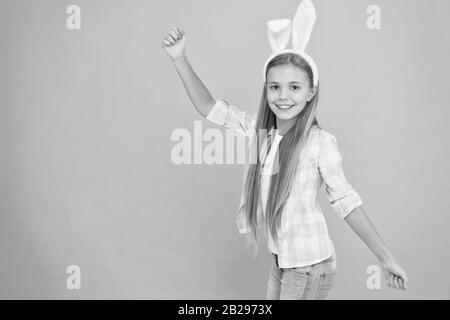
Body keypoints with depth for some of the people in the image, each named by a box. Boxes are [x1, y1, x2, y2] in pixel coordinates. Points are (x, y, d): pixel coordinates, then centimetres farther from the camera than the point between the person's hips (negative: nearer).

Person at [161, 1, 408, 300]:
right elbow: (208, 107, 0)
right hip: (281, 261, 6)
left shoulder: (319, 142, -18)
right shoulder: (260, 129, -3)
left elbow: (347, 202, -12)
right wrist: (180, 59, -10)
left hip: (310, 266, -6)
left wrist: (387, 259, -8)